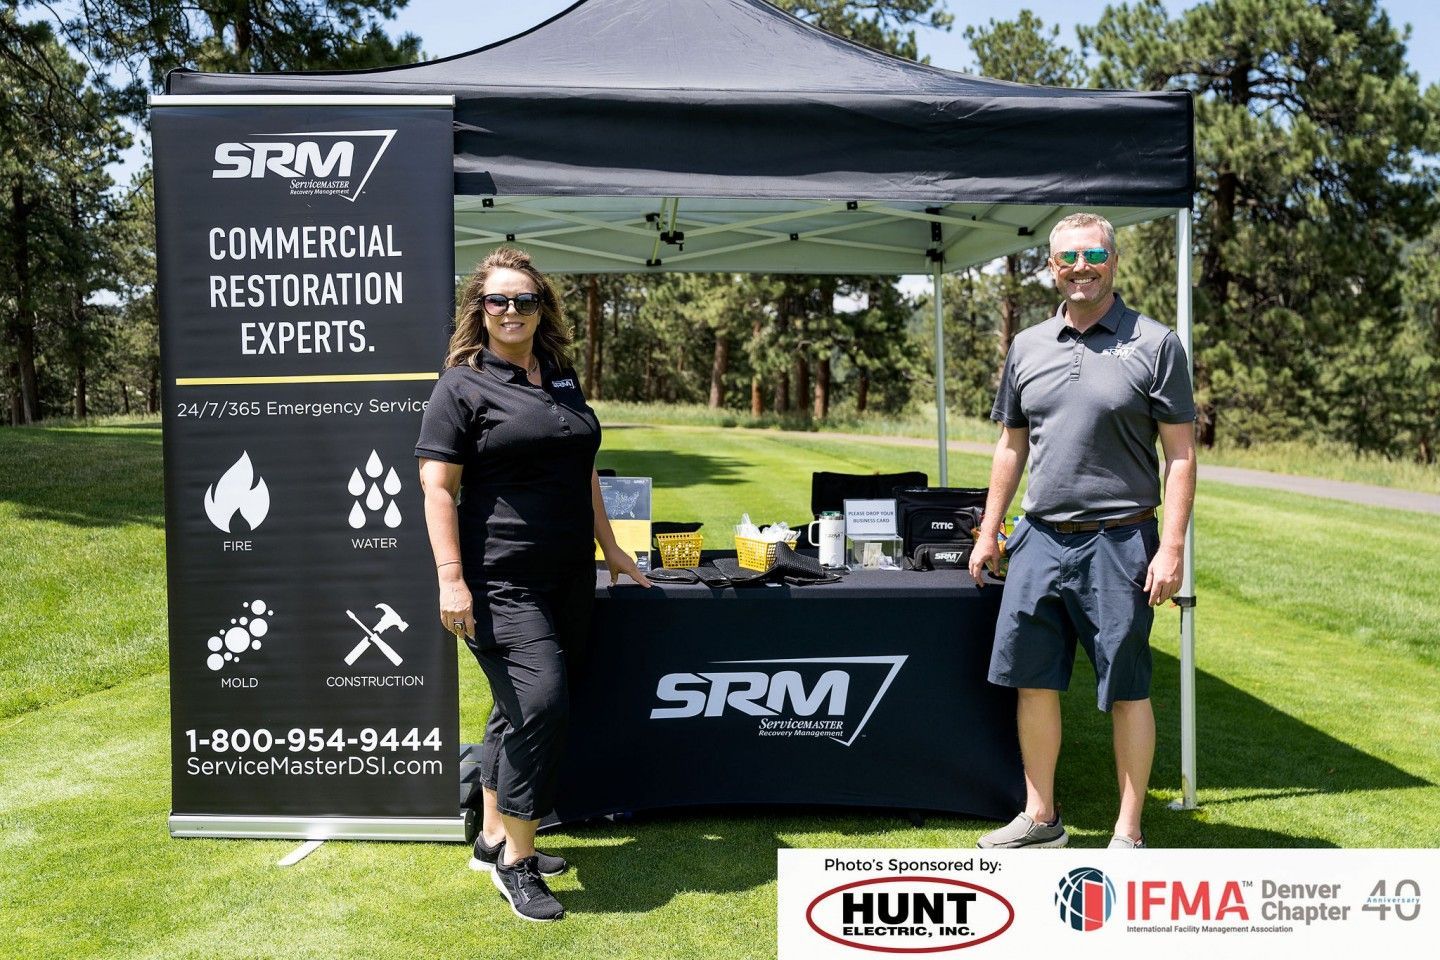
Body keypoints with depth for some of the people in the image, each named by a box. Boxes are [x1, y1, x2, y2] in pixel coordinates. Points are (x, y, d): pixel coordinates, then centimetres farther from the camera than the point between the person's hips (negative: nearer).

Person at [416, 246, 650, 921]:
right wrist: (451, 578, -18)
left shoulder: (562, 379, 15)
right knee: (540, 704, -15)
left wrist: (610, 547, 21)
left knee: (520, 712, 15)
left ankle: (494, 838, 30)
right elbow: (438, 487, -10)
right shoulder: (463, 385, -5)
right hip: (501, 583, -7)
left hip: (568, 578, 7)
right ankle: (515, 860, 0)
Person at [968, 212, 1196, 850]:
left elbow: (1181, 454, -5)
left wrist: (1171, 546, -12)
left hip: (1119, 542, -4)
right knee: (1032, 679, 10)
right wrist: (989, 531, 14)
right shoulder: (1028, 346, 10)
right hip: (1039, 538, 5)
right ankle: (1039, 818, 25)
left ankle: (1128, 834, 18)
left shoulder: (1154, 344, -3)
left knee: (1127, 690, 4)